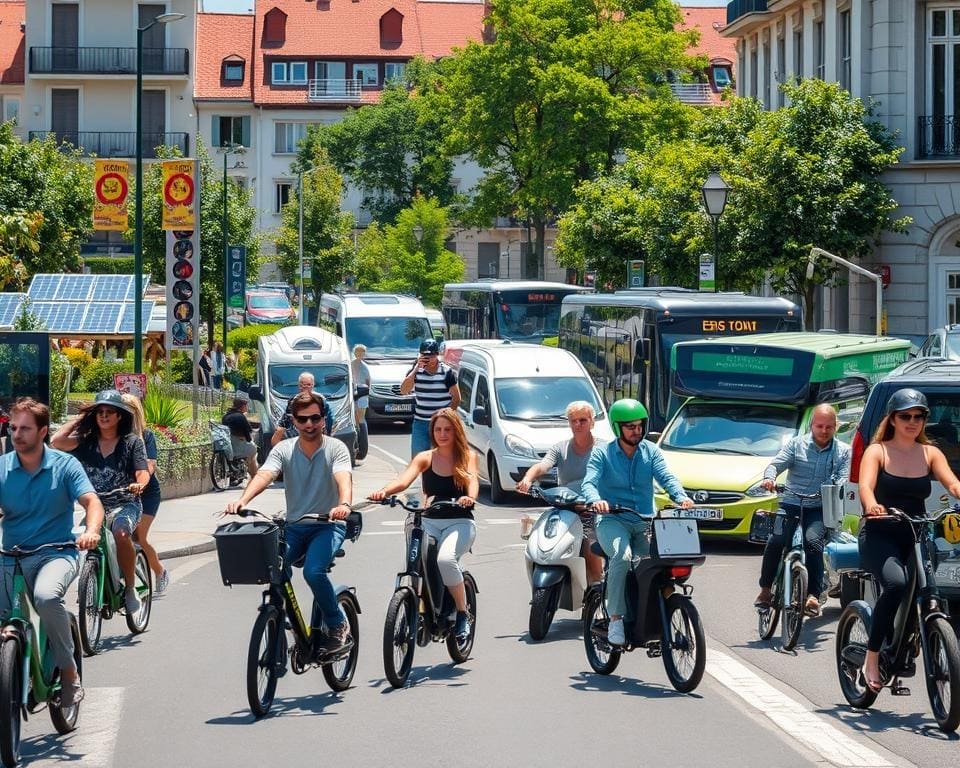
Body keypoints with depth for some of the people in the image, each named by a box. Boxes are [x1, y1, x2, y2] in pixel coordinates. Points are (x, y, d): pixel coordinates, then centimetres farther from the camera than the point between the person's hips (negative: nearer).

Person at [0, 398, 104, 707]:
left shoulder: (64, 465, 1)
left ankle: (69, 672, -20)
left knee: (46, 596, -35)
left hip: (57, 553, -3)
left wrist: (91, 530, -32)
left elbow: (91, 501, -9)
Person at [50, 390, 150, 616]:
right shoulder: (85, 442, 9)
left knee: (121, 532, -35)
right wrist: (80, 418, 5)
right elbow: (56, 441, -6)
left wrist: (139, 484, -27)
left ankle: (130, 588, -19)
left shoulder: (132, 442, 6)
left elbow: (142, 472, -3)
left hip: (124, 504, -3)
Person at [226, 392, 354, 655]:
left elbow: (344, 478, -23)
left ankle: (338, 625, -7)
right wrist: (242, 500, -35)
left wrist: (344, 504, -46)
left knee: (313, 571, -30)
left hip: (328, 525, -3)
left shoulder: (335, 448, -5)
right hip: (294, 526, 3)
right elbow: (264, 475, -14)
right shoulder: (284, 449, 3)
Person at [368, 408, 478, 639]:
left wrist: (470, 497, -37)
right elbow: (403, 480, -8)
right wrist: (384, 491, -30)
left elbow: (472, 480, -12)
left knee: (445, 559, -32)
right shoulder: (425, 458, 9)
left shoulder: (467, 456, 7)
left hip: (459, 522, -2)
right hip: (430, 522, 2)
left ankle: (463, 614, -13)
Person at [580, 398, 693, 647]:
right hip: (612, 520, -4)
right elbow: (589, 483, -10)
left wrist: (681, 497, -23)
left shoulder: (651, 451, 12)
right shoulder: (602, 453, 3)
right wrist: (596, 500, -34)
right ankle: (616, 618, -29)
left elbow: (666, 477, -2)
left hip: (645, 523, 4)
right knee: (622, 556, -33)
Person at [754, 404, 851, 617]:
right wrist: (769, 477, -22)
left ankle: (813, 595, -28)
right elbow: (776, 463, 0)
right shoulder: (797, 444, 10)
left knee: (813, 540, -30)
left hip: (820, 510, -1)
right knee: (775, 541, -23)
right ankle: (765, 589, -5)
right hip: (791, 505, 1)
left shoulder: (843, 452, 10)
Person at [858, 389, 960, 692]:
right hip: (879, 534, -4)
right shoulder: (877, 451, 0)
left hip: (916, 536, 4)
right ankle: (872, 658, -20)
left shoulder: (930, 454, 9)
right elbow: (865, 485, -18)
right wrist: (871, 505, -41)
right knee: (895, 584, -32)